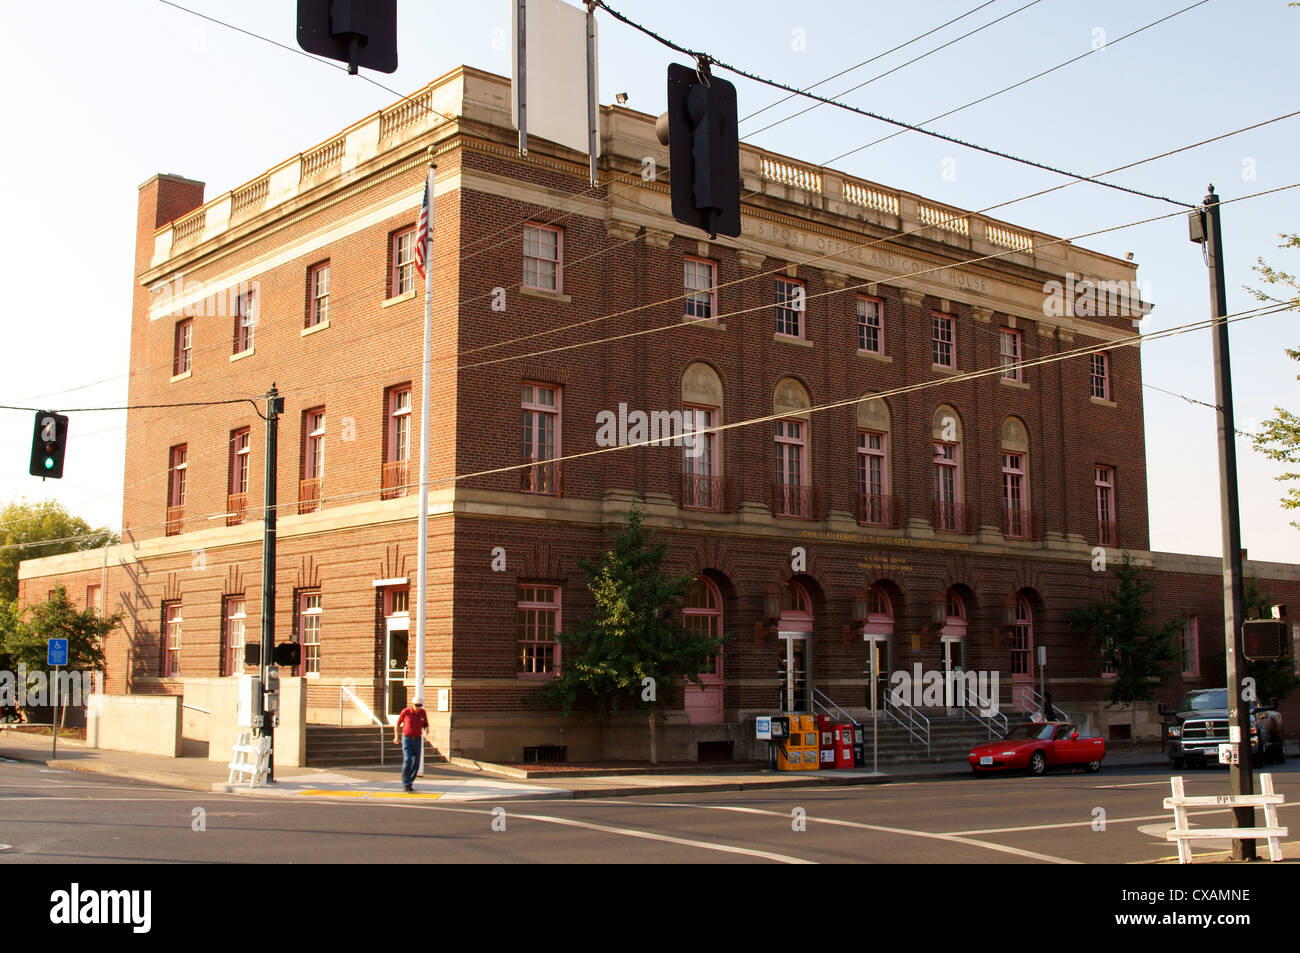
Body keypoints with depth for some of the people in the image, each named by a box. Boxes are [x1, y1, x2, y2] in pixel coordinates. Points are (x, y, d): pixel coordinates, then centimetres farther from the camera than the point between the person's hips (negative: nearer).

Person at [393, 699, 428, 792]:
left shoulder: (423, 712, -1)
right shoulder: (405, 711, -10)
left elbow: (425, 725, 9)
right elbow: (397, 724, 3)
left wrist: (426, 729, -15)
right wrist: (396, 737, -4)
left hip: (417, 740, 3)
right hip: (406, 739, -3)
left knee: (416, 763, 0)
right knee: (407, 761, -17)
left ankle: (410, 782, 16)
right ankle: (405, 784, -10)